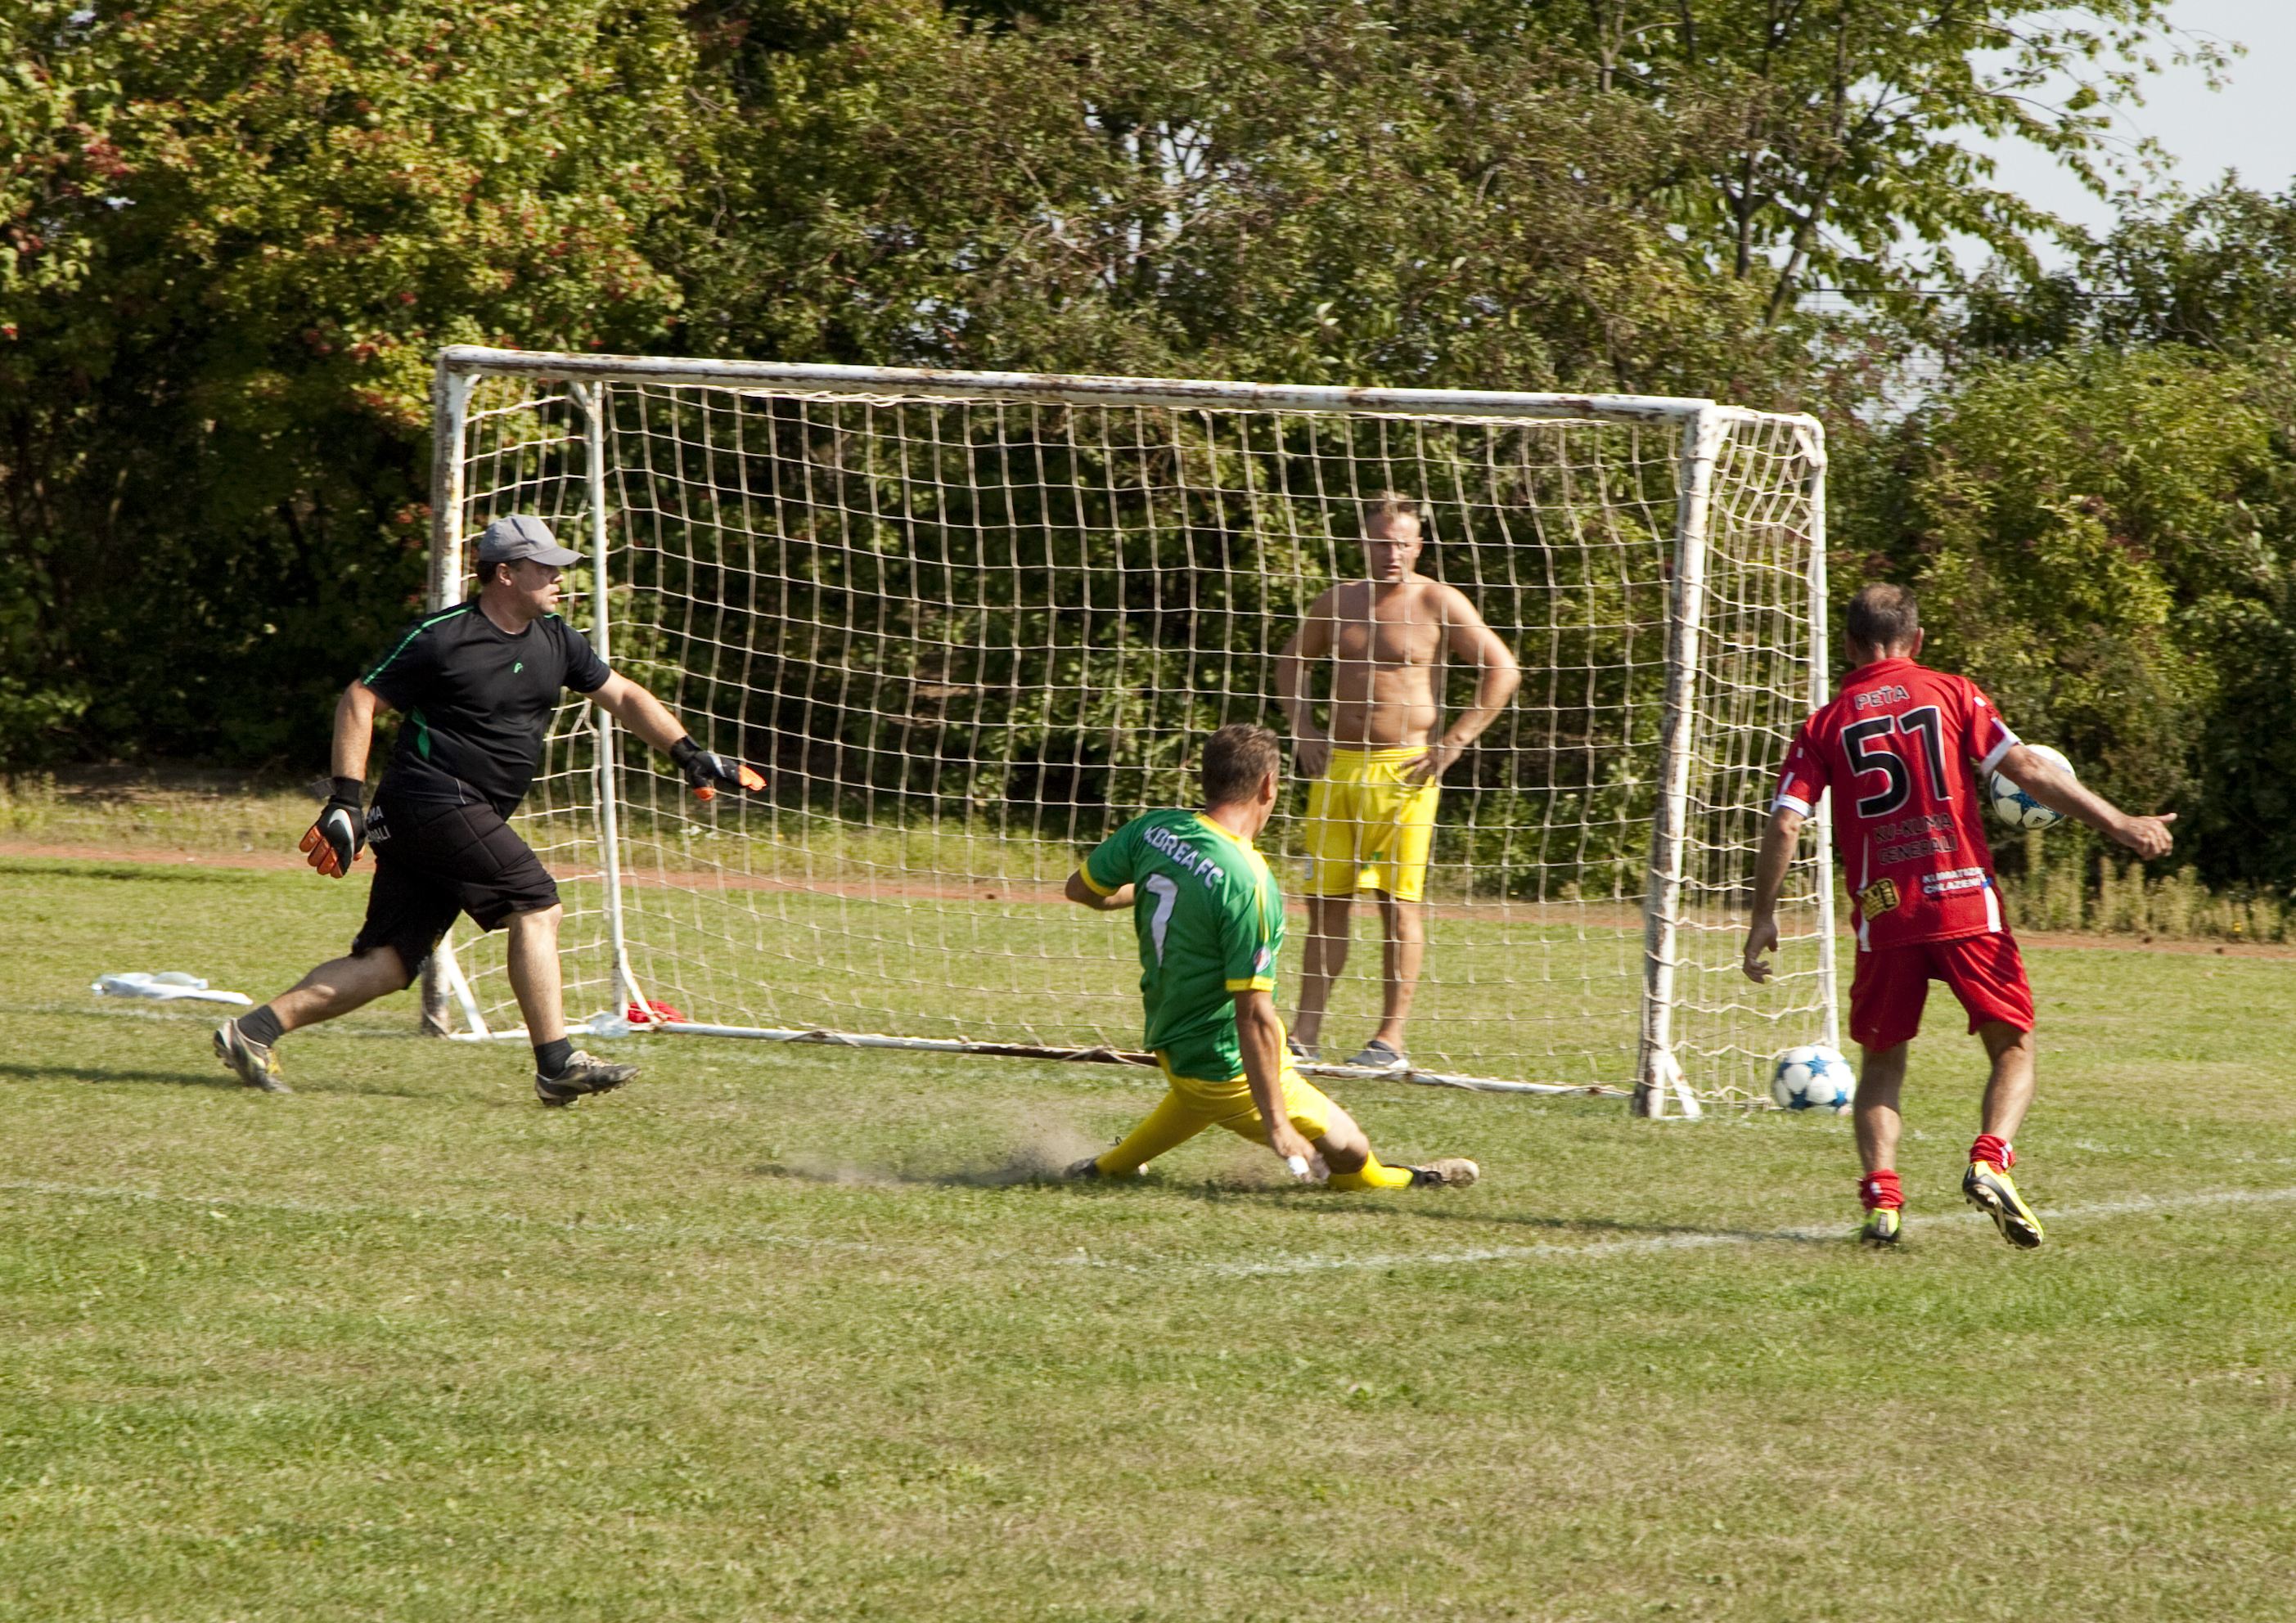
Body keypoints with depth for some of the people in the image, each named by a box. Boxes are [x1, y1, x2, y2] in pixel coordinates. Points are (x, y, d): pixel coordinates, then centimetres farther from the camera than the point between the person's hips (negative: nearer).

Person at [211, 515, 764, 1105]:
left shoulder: (555, 641, 13)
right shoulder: (440, 637, -9)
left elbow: (622, 696, 21)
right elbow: (358, 702, -6)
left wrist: (689, 754, 9)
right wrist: (345, 801, -13)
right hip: (435, 798, -9)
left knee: (389, 964, 3)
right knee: (536, 906, -15)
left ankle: (255, 1030, 4)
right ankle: (556, 1065, -15)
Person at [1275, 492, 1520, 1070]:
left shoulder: (1438, 604, -3)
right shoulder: (1339, 603, 10)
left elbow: (1503, 672, -3)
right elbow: (1291, 662, 27)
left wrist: (1451, 744, -7)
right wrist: (1304, 729, 13)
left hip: (1404, 770, -5)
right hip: (1336, 766, 5)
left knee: (1400, 902, -4)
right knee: (1325, 901, 5)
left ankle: (1391, 1040, -2)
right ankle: (1306, 1034, 8)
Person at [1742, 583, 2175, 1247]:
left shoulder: (1826, 725, 9)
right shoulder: (1952, 694, 6)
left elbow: (1784, 824, 0)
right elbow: (2025, 769, -3)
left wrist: (1763, 918, 9)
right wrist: (2119, 825, -2)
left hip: (1883, 914, 1)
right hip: (1966, 904, -1)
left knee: (1882, 1062, 17)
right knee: (2013, 1048, 9)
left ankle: (1880, 1196, -2)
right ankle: (1991, 1160, -17)